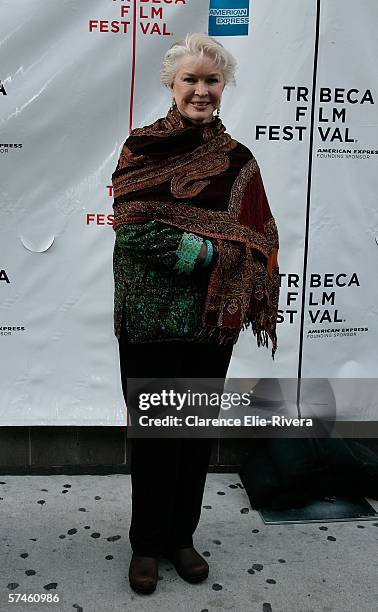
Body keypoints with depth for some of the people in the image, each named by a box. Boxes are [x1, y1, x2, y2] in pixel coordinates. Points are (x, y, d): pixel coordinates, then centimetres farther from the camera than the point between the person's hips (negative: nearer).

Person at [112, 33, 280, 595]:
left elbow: (255, 241, 5)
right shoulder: (141, 147, -1)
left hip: (211, 321, 3)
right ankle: (146, 543, 27)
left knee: (198, 432, 12)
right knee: (154, 432, 6)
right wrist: (209, 250, -17)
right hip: (150, 317, -2)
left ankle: (181, 536, 32)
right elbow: (132, 230, -12)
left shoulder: (237, 161, 7)